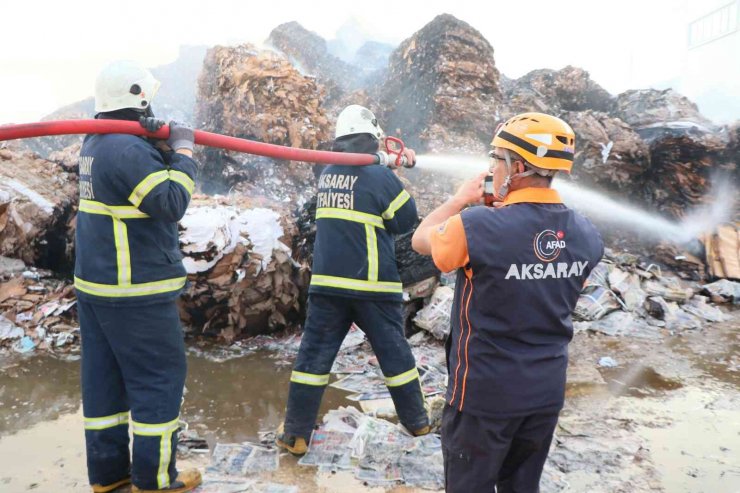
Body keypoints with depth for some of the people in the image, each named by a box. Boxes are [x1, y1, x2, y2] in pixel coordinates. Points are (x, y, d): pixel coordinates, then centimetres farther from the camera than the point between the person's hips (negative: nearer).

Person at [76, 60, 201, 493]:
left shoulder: (96, 142, 11)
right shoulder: (128, 150, -20)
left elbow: (149, 176, 15)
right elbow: (173, 202, -21)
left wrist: (161, 140, 1)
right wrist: (182, 149, -11)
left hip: (95, 283, 10)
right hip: (136, 293, -10)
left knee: (104, 377, 14)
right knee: (160, 377, 2)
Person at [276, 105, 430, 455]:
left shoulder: (327, 174, 8)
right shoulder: (380, 175, -10)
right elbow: (406, 220, -2)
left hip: (327, 282, 4)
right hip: (373, 284, -3)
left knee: (314, 354, 7)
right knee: (394, 352, 12)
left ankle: (295, 435, 10)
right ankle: (417, 421, 29)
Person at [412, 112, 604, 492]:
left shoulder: (478, 226, -23)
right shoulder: (586, 234, -5)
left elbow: (420, 240, -5)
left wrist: (462, 199, 7)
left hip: (485, 391, -5)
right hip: (548, 389, 6)